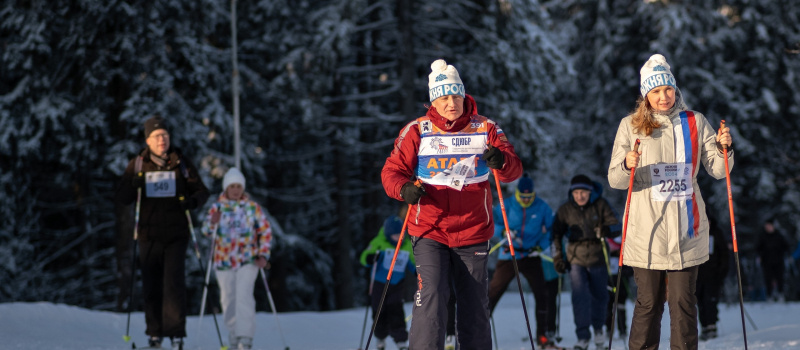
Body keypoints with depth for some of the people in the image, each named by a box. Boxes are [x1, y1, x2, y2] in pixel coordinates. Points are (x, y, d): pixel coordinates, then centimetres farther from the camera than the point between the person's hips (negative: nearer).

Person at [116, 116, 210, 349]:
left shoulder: (182, 163, 5)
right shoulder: (137, 165, 7)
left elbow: (202, 191, 10)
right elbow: (122, 198, 6)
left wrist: (193, 201, -14)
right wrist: (133, 186, -16)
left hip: (176, 235, -1)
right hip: (149, 236, 2)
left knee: (174, 283, -11)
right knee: (151, 286, 4)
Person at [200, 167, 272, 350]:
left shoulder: (253, 208, 3)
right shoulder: (217, 207, 5)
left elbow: (266, 231, 6)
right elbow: (206, 230, -1)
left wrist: (263, 254, -4)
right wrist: (212, 222, -24)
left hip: (247, 260, -2)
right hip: (224, 260, 2)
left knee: (244, 296, -17)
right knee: (228, 300, 8)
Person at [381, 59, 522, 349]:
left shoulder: (485, 129, 2)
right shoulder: (417, 131, 0)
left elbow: (514, 170, -4)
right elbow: (392, 171, 1)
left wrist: (501, 161, -28)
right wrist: (404, 189, -22)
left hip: (473, 233, 2)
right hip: (429, 232, -2)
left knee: (475, 307, 8)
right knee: (431, 297, -17)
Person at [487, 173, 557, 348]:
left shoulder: (542, 208, -1)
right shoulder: (507, 205, -4)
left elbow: (551, 229, 6)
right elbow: (493, 225, -3)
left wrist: (541, 246, -8)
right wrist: (504, 232, -23)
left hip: (531, 257, 1)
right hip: (508, 255, -1)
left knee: (541, 294, -4)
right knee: (493, 292, -5)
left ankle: (541, 335, 5)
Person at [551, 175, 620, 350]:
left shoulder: (600, 205, -3)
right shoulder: (565, 210, 0)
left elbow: (616, 226, -7)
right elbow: (556, 235, 9)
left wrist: (606, 230, -29)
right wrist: (557, 257, 2)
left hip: (598, 258, 0)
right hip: (576, 259, 0)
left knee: (599, 296, 12)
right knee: (580, 296, -14)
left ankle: (598, 328, 38)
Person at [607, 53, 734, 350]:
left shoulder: (695, 123, 6)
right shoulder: (631, 126, 2)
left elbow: (717, 170, 5)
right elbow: (614, 179, -2)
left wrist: (724, 148, -15)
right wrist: (627, 166, -23)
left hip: (685, 230, 1)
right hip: (647, 229, -1)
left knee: (683, 302, 1)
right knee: (648, 303, 2)